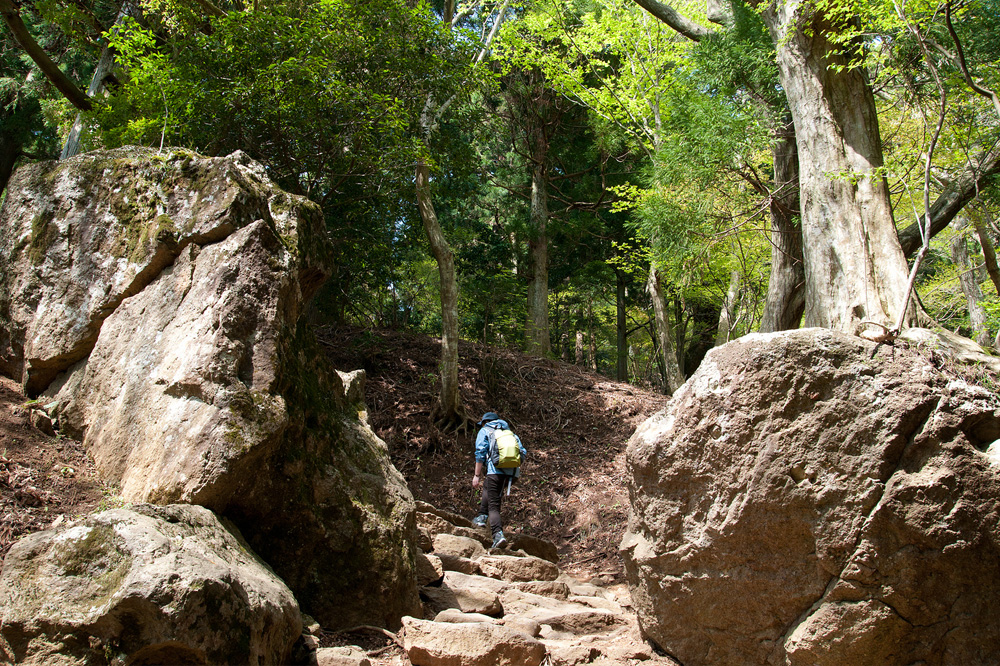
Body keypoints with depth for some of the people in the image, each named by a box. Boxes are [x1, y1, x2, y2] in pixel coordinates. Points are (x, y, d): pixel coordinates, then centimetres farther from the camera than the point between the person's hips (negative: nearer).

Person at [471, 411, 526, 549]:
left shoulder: (484, 431, 14)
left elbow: (480, 453, 0)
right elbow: (523, 453, 16)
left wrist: (477, 475, 0)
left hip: (496, 470, -5)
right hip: (513, 473, 5)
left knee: (493, 505, -5)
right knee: (488, 487, 31)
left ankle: (498, 534, -22)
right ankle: (482, 516, 24)